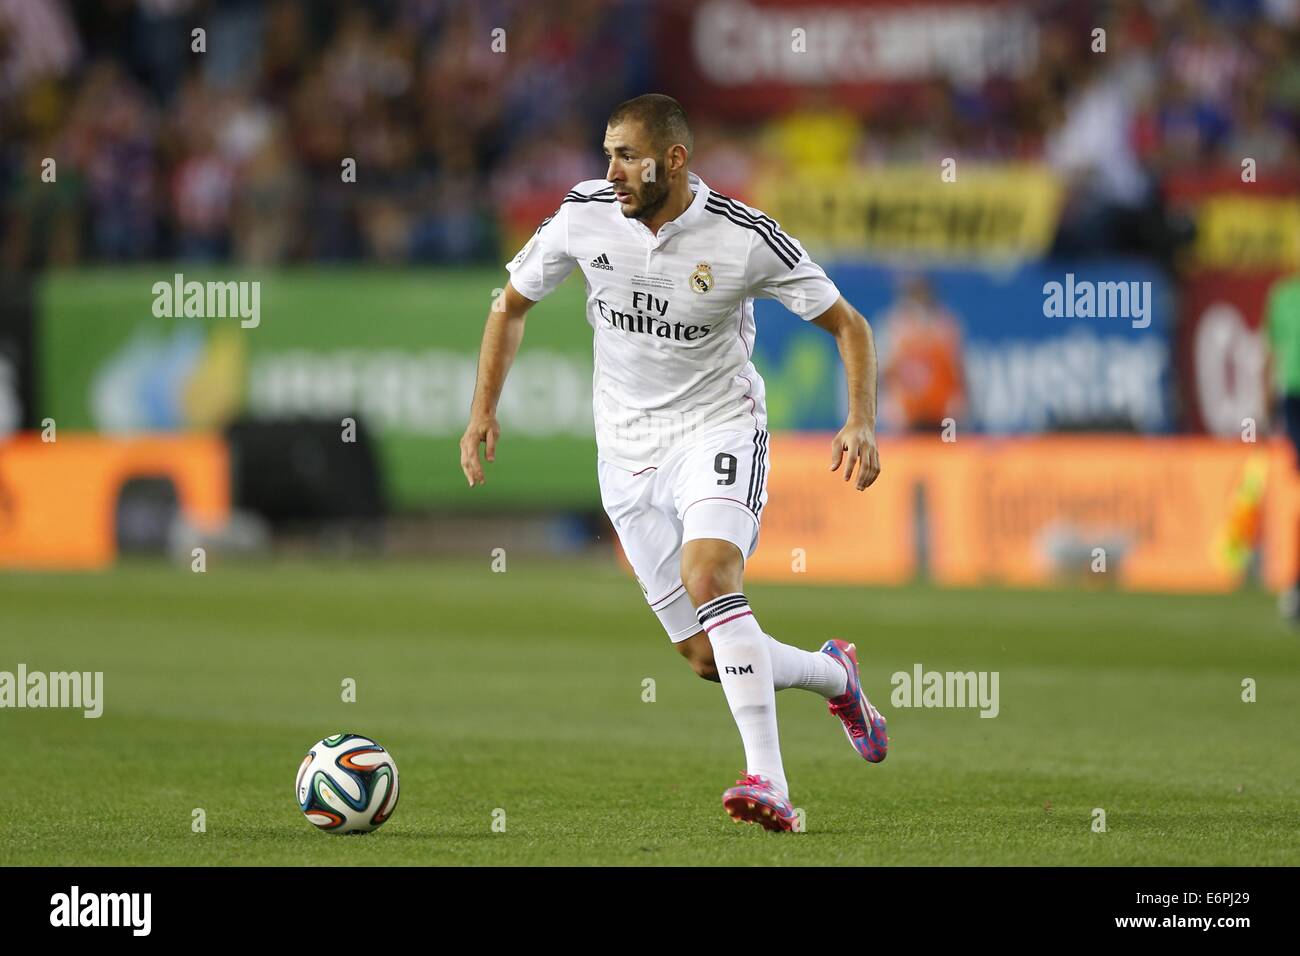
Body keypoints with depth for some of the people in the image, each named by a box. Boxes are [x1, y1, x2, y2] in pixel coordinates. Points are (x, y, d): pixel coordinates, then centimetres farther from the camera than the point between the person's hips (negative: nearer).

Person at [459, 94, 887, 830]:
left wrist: (863, 421, -20)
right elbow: (512, 304, 10)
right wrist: (483, 411, 1)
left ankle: (770, 783, -34)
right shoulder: (585, 216, -6)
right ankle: (836, 676, 33)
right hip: (628, 449, 4)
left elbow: (848, 324, -6)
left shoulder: (745, 238, -15)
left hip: (718, 429, -4)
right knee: (707, 657, 2)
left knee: (709, 575, -32)